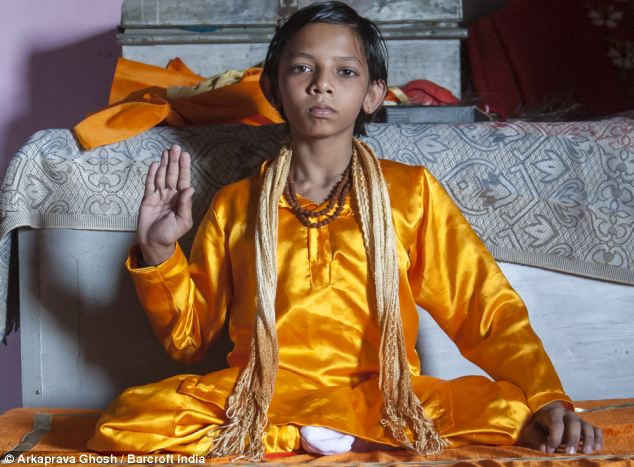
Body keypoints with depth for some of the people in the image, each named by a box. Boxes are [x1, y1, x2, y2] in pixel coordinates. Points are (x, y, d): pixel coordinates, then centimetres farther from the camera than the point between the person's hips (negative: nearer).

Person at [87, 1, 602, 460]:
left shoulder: (411, 192, 7)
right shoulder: (235, 205, 10)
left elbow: (488, 310, 2)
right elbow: (190, 337, 15)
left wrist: (548, 399, -14)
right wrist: (159, 254, -2)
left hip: (381, 399, -1)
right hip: (259, 399, 2)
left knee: (513, 412, -27)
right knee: (127, 420, -24)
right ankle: (350, 447, -17)